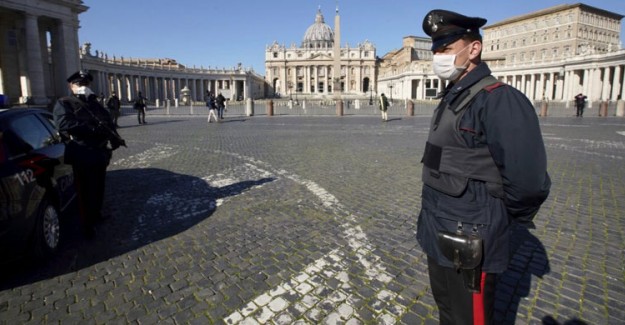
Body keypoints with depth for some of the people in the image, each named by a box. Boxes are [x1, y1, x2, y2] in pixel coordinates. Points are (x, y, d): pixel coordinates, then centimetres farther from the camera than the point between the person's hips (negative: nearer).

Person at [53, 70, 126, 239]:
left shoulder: (95, 103, 13)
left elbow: (109, 122, 4)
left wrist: (115, 139, -8)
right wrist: (94, 128, -16)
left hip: (100, 153, 3)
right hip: (83, 155, -3)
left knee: (98, 189, 14)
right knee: (86, 191, 9)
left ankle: (96, 215, 29)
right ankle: (87, 224, 21)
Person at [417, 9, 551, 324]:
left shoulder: (499, 100, -21)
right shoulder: (451, 98, 8)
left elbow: (529, 182, -27)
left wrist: (507, 217, -8)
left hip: (468, 244, -8)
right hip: (437, 236, 8)